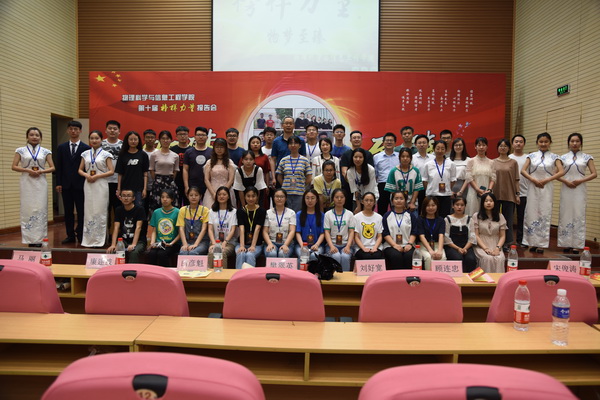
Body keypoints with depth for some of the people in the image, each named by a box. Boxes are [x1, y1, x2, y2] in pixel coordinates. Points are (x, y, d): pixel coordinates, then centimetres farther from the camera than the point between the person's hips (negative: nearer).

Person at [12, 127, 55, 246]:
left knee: (40, 209, 0)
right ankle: (30, 239, 5)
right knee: (27, 209, 0)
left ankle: (39, 239, 5)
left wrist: (41, 171, -11)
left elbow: (52, 168, 5)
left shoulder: (45, 151, 7)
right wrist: (28, 170, -13)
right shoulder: (21, 150, 6)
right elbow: (14, 166, 2)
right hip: (27, 183, 0)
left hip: (40, 183, 0)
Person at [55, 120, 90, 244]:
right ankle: (70, 235, 15)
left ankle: (81, 235, 9)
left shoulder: (86, 148, 1)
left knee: (81, 211, 2)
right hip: (66, 185, 3)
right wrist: (58, 183, 1)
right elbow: (58, 167, 8)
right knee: (68, 211, 7)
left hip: (80, 184, -3)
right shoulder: (61, 147, 10)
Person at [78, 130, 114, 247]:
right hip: (88, 185, 3)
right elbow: (80, 170, 13)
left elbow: (111, 171, -5)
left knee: (100, 211, -2)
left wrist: (97, 176, -13)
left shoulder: (106, 154, 1)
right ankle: (88, 239, 13)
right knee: (88, 211, 6)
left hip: (101, 185, -3)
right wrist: (86, 175, -8)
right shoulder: (86, 154, 11)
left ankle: (99, 240, 5)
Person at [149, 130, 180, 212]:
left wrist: (170, 181, 7)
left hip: (170, 183, 2)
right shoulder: (154, 155, -1)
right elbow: (152, 171, 4)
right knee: (156, 206, -1)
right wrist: (157, 181, 3)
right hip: (158, 182, -1)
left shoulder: (175, 156, 4)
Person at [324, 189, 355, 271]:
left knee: (345, 257, -31)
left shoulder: (349, 214, 11)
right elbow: (327, 232, 1)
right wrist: (331, 246, -15)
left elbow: (351, 232, 4)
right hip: (332, 244, -1)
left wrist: (348, 246, -12)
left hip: (346, 244, 1)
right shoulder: (328, 214, 8)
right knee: (336, 257, -32)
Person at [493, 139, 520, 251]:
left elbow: (516, 180, 4)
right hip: (495, 194, 1)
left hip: (509, 195, -1)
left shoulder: (513, 163, 5)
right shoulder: (493, 162, 6)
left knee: (508, 219, 4)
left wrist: (517, 194, -1)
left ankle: (506, 243, 11)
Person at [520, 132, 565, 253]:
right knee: (532, 214, 0)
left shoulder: (554, 157, 5)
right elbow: (523, 171, -1)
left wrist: (546, 180, -13)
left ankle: (541, 244, 7)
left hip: (547, 188, 0)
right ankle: (532, 242, 8)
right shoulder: (532, 156, 7)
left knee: (545, 214, 1)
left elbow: (561, 172, -5)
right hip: (533, 188, 1)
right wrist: (534, 180, -13)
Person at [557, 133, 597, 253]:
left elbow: (594, 174, 0)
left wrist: (580, 180, -13)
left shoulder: (586, 157, 4)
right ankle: (566, 243, 10)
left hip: (580, 190, -1)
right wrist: (565, 181, -11)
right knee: (565, 215, 2)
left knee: (579, 216, 0)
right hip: (566, 189, 1)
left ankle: (576, 244, 5)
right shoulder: (563, 157, 7)